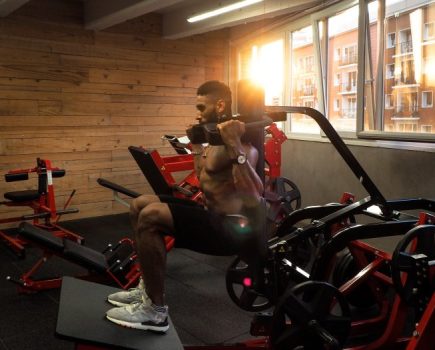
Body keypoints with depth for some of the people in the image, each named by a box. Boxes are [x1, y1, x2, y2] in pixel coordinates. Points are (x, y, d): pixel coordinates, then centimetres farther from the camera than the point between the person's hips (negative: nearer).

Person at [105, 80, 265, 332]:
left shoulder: (240, 142, -18)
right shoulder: (217, 138, 13)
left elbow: (253, 199, -32)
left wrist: (235, 149, -39)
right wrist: (197, 147, 23)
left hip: (233, 228, -11)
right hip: (213, 215, 11)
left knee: (151, 216, -27)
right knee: (141, 205, 14)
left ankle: (155, 311, -12)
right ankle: (148, 288, 18)